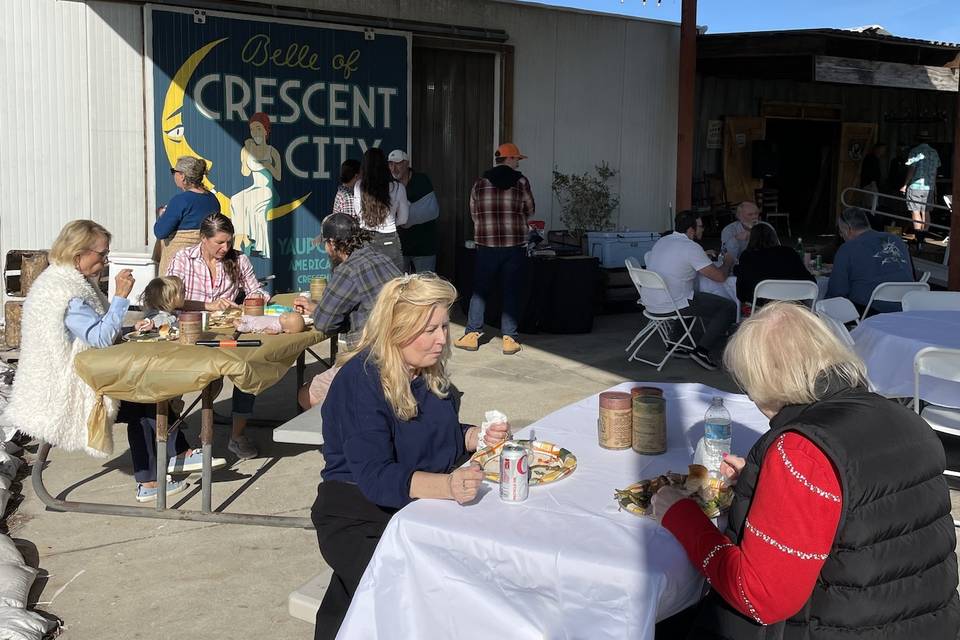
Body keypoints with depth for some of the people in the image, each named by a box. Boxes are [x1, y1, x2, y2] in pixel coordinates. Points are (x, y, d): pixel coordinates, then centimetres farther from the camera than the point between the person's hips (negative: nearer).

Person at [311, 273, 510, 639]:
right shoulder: (361, 380, -19)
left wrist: (477, 436, -2)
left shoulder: (429, 369, 4)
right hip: (358, 514, -7)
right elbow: (374, 477, -28)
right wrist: (447, 486, -43)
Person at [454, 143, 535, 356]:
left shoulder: (479, 184, 4)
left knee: (480, 291, 11)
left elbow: (474, 214, 9)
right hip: (515, 246, -1)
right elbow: (530, 210, 9)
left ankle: (472, 335, 10)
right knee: (511, 293, 5)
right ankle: (509, 339, 6)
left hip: (486, 246, 1)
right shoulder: (521, 182, -1)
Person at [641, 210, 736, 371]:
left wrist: (704, 256, 30)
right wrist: (727, 263, 10)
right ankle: (703, 350, -5)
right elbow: (720, 276, -12)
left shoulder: (662, 241, 11)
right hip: (670, 306, -9)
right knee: (729, 307, -1)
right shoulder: (691, 247, -14)